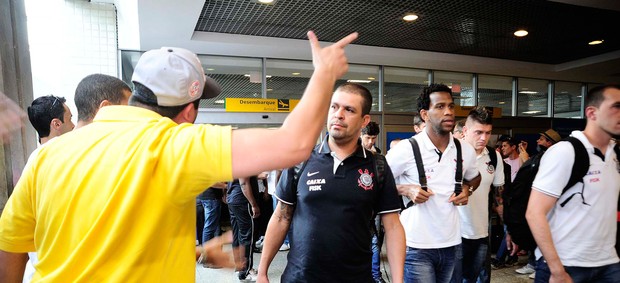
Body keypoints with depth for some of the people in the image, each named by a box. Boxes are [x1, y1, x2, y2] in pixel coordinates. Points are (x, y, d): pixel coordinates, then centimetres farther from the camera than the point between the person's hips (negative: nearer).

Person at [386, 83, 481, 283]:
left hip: (452, 243, 5)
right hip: (416, 246, -5)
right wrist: (405, 189, -18)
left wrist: (467, 189, 3)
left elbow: (474, 177, 24)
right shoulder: (406, 149, -12)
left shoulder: (466, 150, 3)